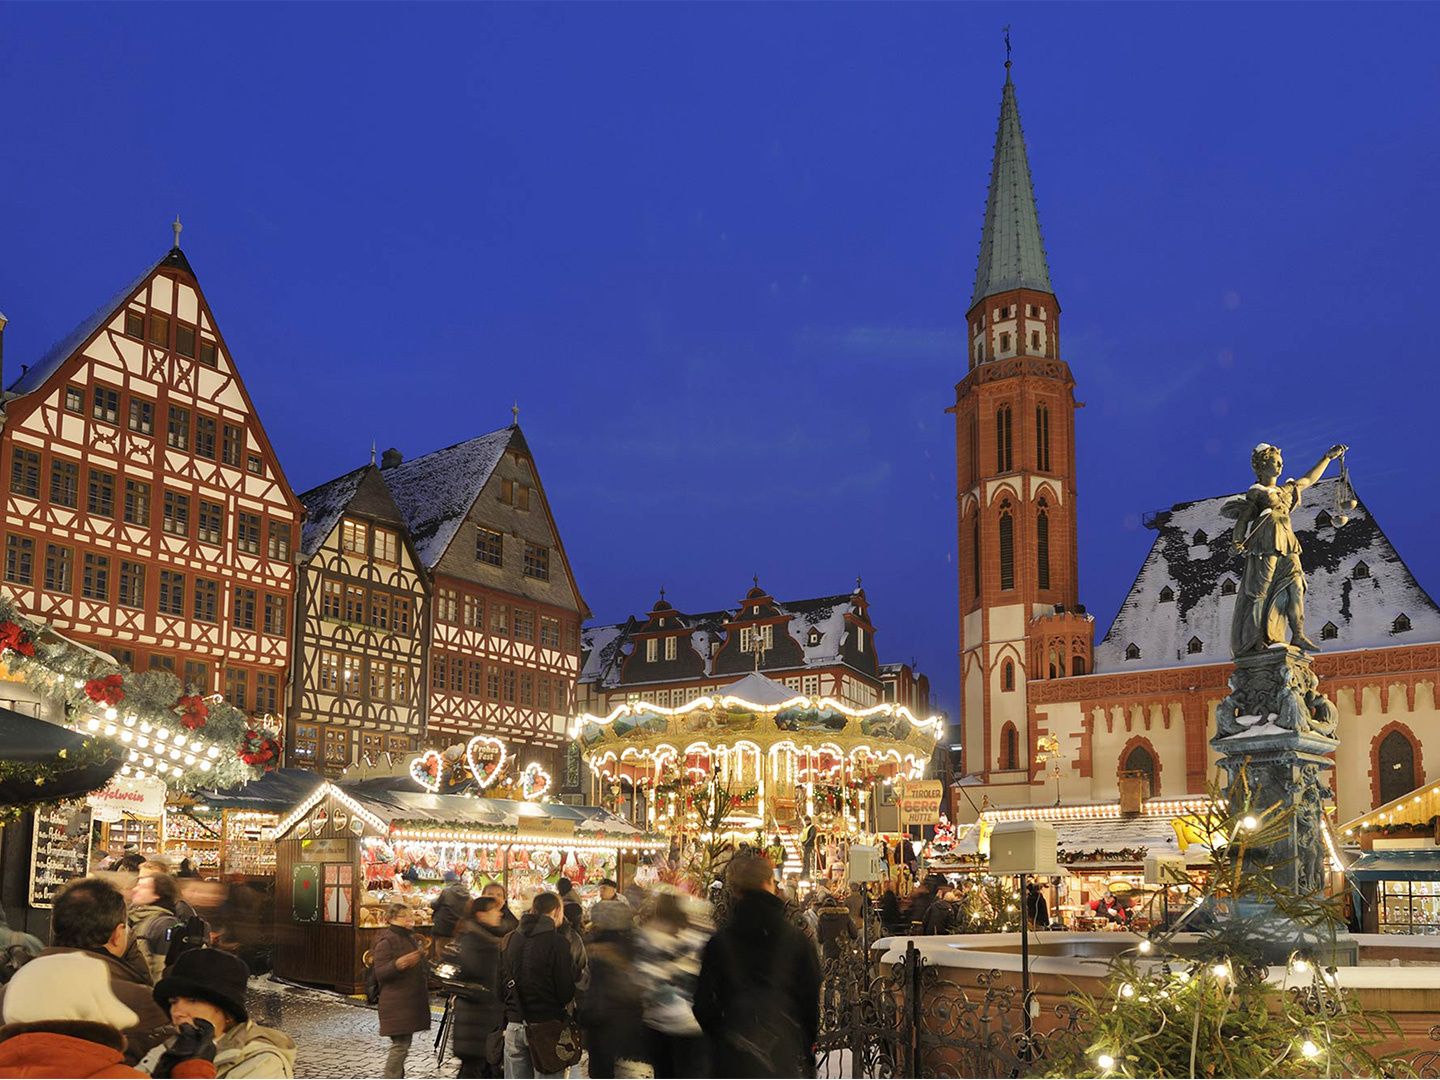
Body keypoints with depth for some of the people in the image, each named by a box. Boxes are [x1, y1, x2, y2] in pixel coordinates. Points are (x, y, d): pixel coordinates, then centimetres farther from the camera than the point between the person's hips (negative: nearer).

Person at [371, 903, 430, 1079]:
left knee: (404, 1042, 11)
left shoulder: (410, 938, 18)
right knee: (400, 1044, -12)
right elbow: (380, 973, -19)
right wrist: (398, 964, -33)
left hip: (411, 1002, 9)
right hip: (396, 1003, -9)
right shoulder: (386, 941, -11)